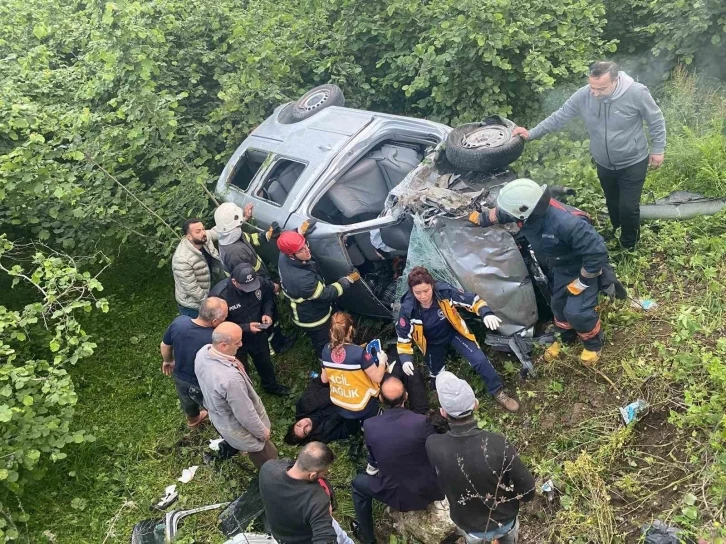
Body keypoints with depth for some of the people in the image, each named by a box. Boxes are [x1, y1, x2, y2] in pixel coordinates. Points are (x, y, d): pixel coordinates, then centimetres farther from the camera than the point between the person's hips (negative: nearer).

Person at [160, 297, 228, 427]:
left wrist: (168, 361, 15)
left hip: (180, 379, 5)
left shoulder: (179, 321, -26)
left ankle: (192, 419, 65)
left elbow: (164, 346, -6)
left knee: (188, 402, 37)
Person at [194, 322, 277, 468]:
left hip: (217, 415, 8)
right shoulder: (230, 378, -45)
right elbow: (245, 414, -30)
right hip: (238, 427, -7)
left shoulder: (203, 351, -21)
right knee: (267, 459, 19)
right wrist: (262, 432, -12)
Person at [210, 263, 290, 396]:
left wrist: (267, 313, -18)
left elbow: (268, 297, 0)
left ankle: (272, 386, 58)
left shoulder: (260, 282, -24)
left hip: (257, 333, 4)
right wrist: (246, 327, -32)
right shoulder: (220, 295, -36)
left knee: (264, 361, 29)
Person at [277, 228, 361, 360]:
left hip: (304, 313, 8)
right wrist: (348, 280, -21)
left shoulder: (284, 257, -20)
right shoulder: (301, 279, -45)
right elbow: (326, 294, -30)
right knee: (325, 347, 21)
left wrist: (301, 231, 1)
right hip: (313, 319, -8)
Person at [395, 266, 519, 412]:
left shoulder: (444, 291, -32)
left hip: (453, 332, 0)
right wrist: (406, 358, -36)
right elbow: (403, 337, -20)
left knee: (480, 360, -8)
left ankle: (498, 393, 13)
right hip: (432, 342, 0)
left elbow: (472, 300, -23)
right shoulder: (408, 309, -33)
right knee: (438, 375, 13)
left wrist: (486, 313, -40)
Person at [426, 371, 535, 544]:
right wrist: (507, 498, -2)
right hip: (505, 520, 0)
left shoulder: (433, 446, -33)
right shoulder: (498, 444, -35)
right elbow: (528, 491, -20)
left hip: (470, 527, 1)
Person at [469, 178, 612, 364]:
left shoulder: (566, 223, -46)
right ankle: (564, 337, 47)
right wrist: (479, 219, 20)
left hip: (585, 266, -7)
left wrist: (582, 282, -26)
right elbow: (498, 213, 2)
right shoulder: (528, 211, -22)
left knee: (577, 310, -11)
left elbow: (596, 251, -38)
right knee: (558, 303, 19)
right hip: (562, 266, 7)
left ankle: (594, 343, 20)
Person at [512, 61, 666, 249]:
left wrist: (658, 150, -6)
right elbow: (559, 117, -8)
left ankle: (628, 245, 28)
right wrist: (531, 133, -12)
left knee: (628, 207, 1)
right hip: (604, 165, 4)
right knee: (612, 203, 24)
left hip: (633, 164, -3)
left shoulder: (636, 93, -27)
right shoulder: (583, 95, -19)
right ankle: (616, 231, 53)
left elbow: (656, 121, -12)